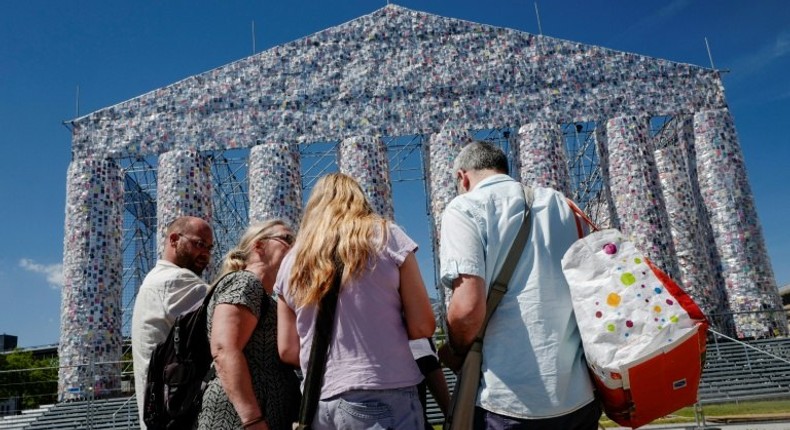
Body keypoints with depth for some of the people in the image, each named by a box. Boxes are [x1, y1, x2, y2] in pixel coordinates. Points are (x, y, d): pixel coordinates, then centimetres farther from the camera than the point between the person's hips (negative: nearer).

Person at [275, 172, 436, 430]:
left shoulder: (292, 261, 9)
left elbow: (287, 350, 10)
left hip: (319, 404, 4)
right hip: (384, 397, -4)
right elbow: (423, 326, -2)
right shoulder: (386, 236, 0)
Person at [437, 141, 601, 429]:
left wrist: (455, 351, 1)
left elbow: (468, 306, -19)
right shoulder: (562, 204, 12)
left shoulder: (464, 208, -5)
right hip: (580, 396, 5)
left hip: (510, 400, -5)